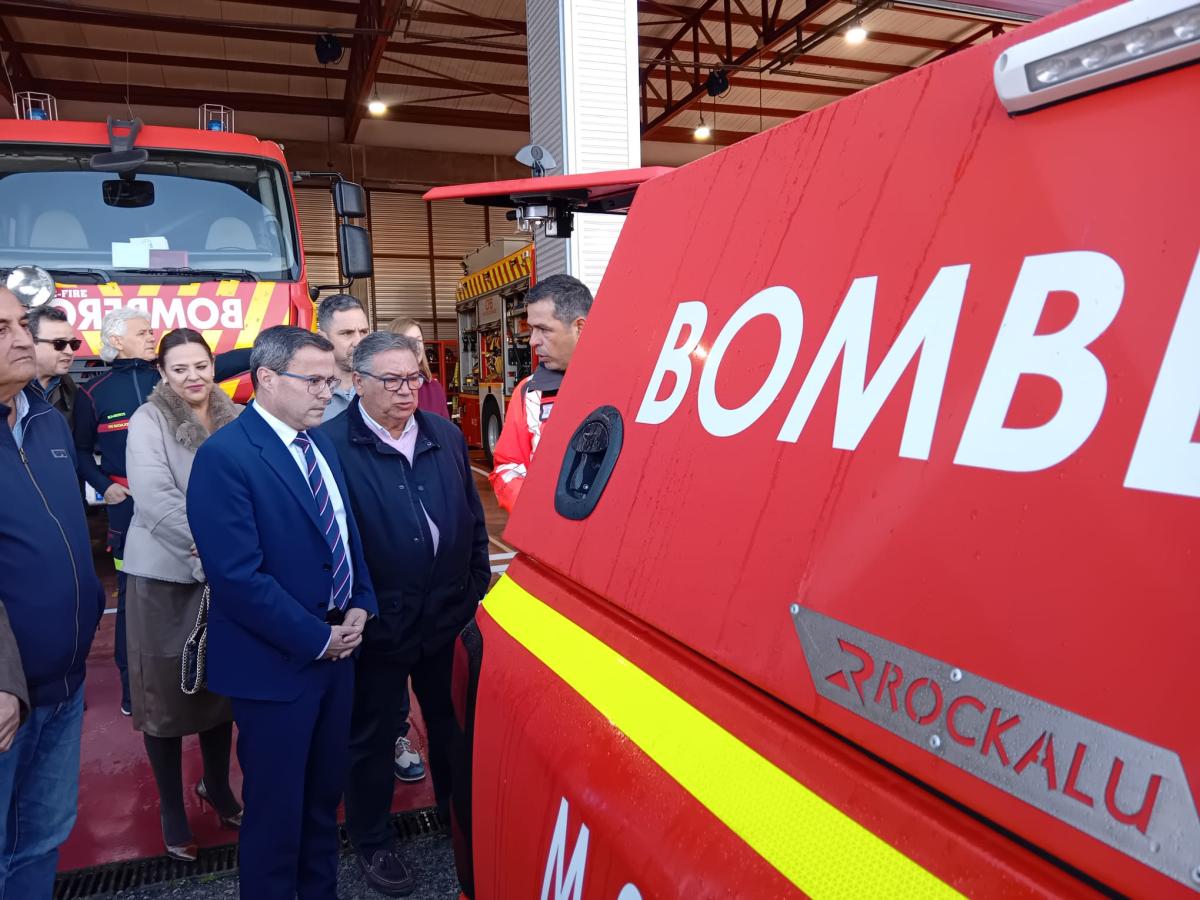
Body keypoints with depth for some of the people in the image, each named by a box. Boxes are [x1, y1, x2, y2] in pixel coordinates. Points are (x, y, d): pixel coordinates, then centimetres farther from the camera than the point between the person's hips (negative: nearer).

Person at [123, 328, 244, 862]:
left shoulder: (235, 420, 1)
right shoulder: (148, 421, -10)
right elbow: (154, 499, -21)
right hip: (163, 575, -3)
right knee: (165, 690, 9)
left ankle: (217, 787, 37)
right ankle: (172, 810, 27)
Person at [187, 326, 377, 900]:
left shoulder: (322, 441, 6)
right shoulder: (224, 455, -18)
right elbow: (238, 577, -23)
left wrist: (360, 605, 0)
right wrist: (317, 639, -16)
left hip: (335, 648, 7)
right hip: (275, 663, -7)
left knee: (325, 792, 21)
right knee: (276, 806, 10)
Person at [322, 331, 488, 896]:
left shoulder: (446, 437, 4)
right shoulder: (331, 444, -14)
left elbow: (473, 521, 10)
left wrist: (476, 590, 8)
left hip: (449, 617, 5)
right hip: (379, 626, -4)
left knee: (453, 722, 21)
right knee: (373, 733, 14)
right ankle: (372, 841, 37)